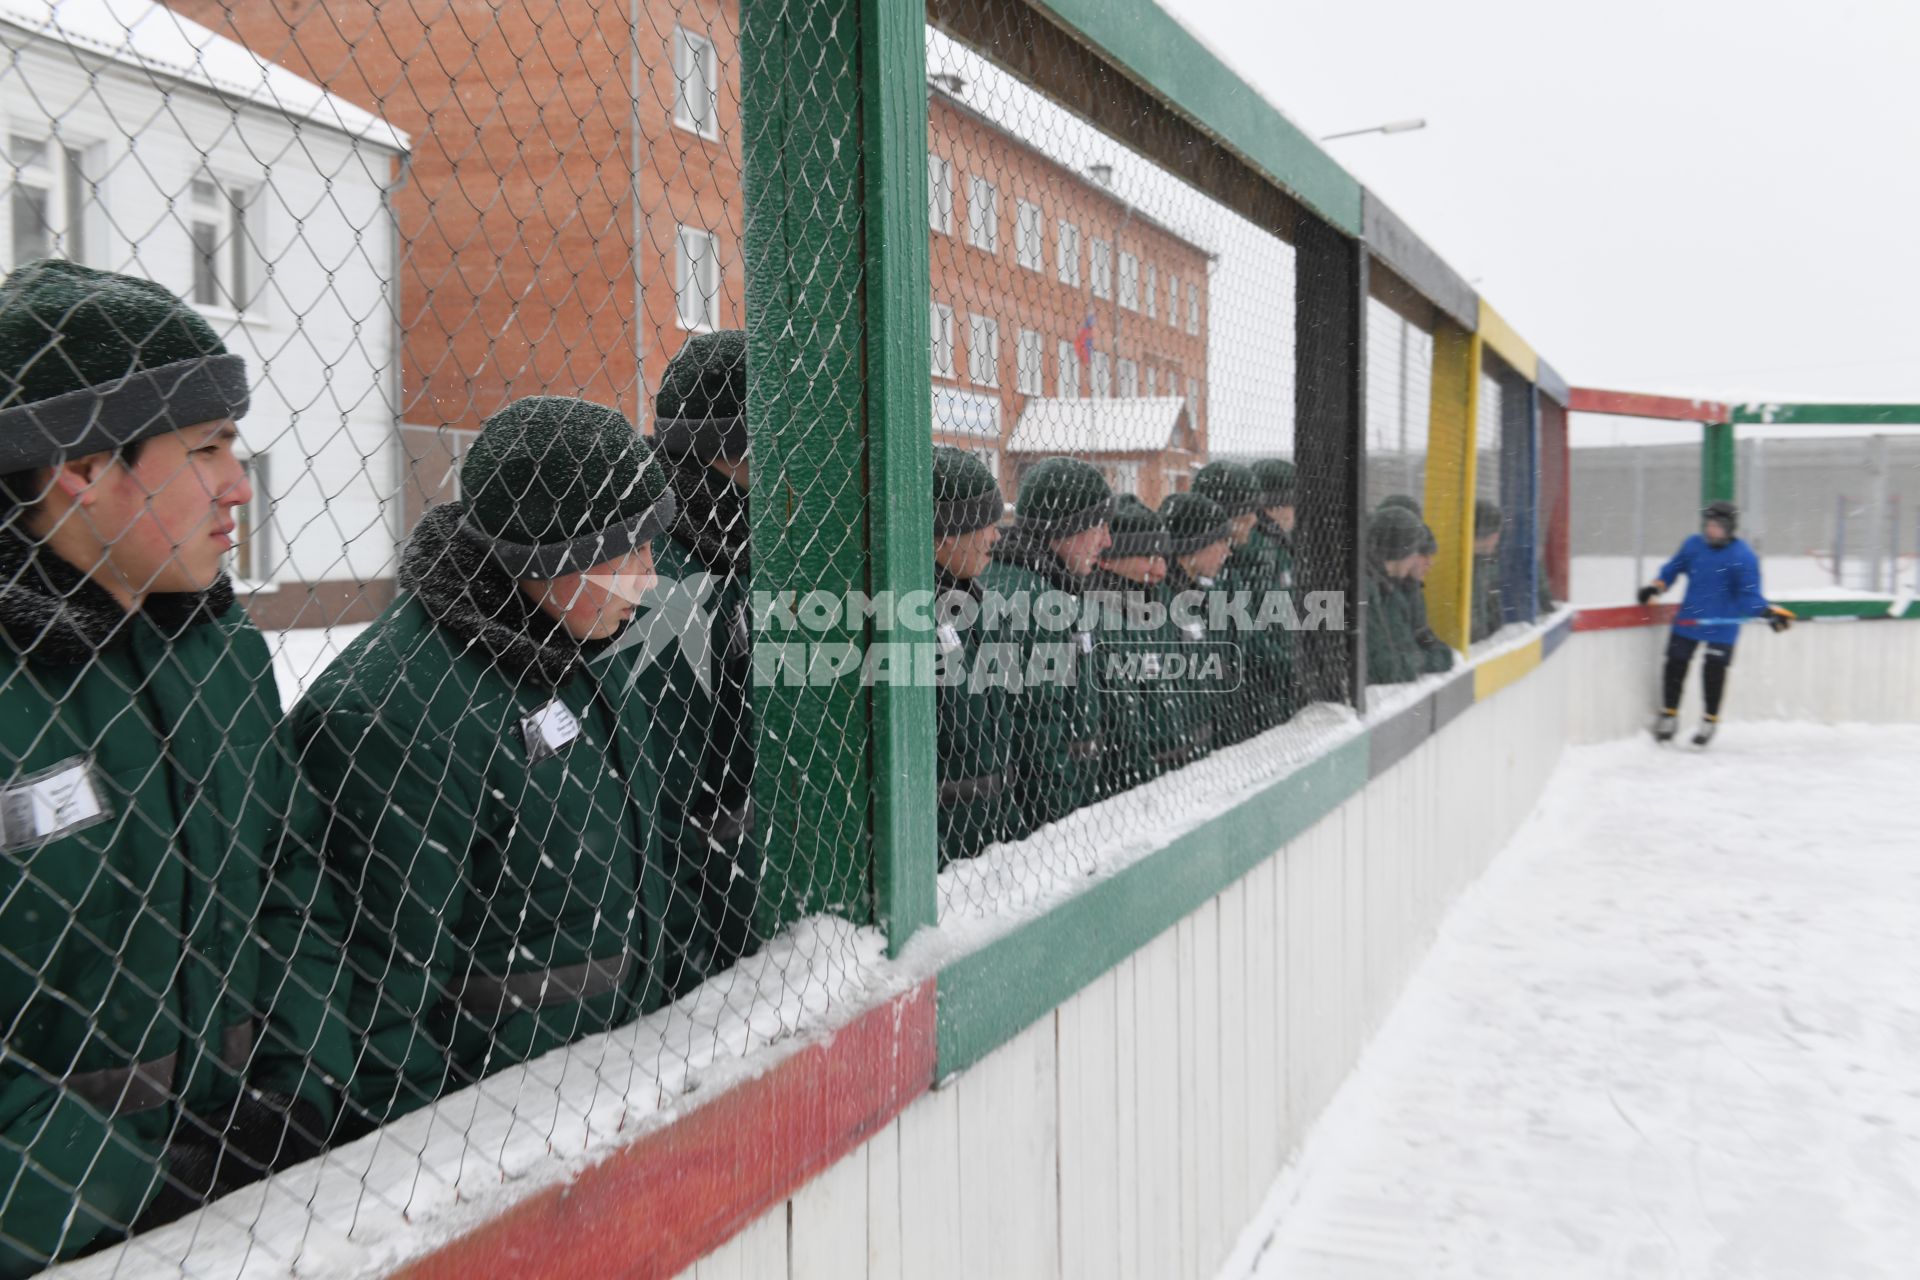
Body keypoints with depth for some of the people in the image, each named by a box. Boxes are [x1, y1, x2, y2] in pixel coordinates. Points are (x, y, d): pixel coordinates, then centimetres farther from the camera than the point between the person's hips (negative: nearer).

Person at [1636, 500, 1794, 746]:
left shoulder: (1743, 557, -14)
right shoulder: (1693, 545, -1)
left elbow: (1748, 596, -15)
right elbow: (1673, 568, 16)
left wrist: (1770, 610, -30)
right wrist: (1656, 586, 3)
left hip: (1722, 626, -4)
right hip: (1688, 620, 4)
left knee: (1714, 673, 1)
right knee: (1675, 666, 8)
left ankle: (1710, 721, 21)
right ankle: (1668, 716, 25)